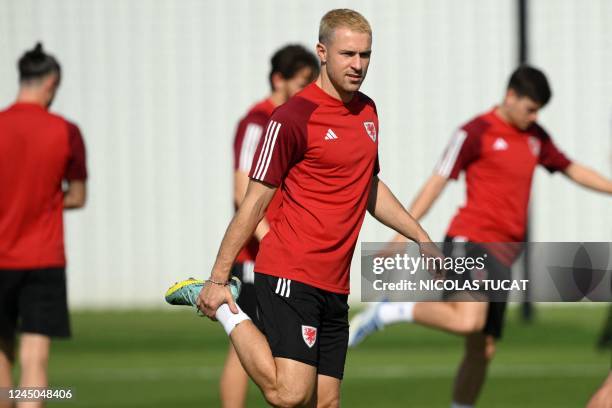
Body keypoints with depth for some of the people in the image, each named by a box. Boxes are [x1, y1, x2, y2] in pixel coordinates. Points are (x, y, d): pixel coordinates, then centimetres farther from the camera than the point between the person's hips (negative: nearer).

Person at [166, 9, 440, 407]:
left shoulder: (368, 111, 14)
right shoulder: (293, 117, -10)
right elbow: (256, 200, -8)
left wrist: (422, 238, 27)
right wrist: (218, 278, -8)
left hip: (335, 286, 8)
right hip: (289, 278, -8)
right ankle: (226, 310, 2)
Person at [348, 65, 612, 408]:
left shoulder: (535, 137, 16)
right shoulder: (476, 132, -5)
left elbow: (572, 170, 28)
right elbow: (438, 182, -5)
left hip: (504, 252, 7)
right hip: (470, 241, -7)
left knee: (483, 349, 6)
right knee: (467, 320, -29)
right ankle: (385, 313, -13)